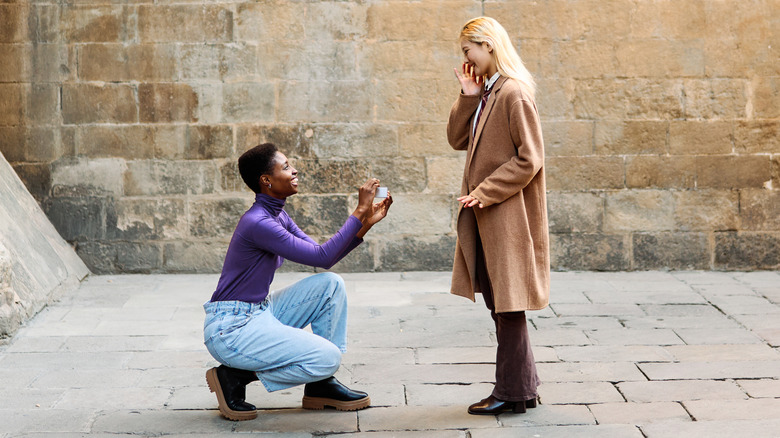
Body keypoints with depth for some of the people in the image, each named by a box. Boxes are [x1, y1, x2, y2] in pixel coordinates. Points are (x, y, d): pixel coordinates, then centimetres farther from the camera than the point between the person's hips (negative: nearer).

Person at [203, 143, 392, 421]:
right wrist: (359, 212, -17)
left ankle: (320, 385, 6)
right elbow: (322, 257, -20)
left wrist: (366, 223, 2)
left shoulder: (277, 216, 9)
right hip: (229, 329, -10)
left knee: (331, 284, 1)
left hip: (260, 314, 10)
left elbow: (322, 257, 11)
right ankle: (235, 376, -5)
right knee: (328, 358, -19)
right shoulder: (258, 223, -22)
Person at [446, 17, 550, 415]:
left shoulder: (514, 94, -14)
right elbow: (458, 139, 10)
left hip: (507, 214, -9)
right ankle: (523, 385, 23)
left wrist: (484, 192, -18)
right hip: (486, 216, 9)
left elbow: (529, 159, -18)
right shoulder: (485, 94, 14)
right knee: (500, 304, 14)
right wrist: (468, 97, 0)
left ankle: (512, 391, 6)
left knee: (508, 303, -2)